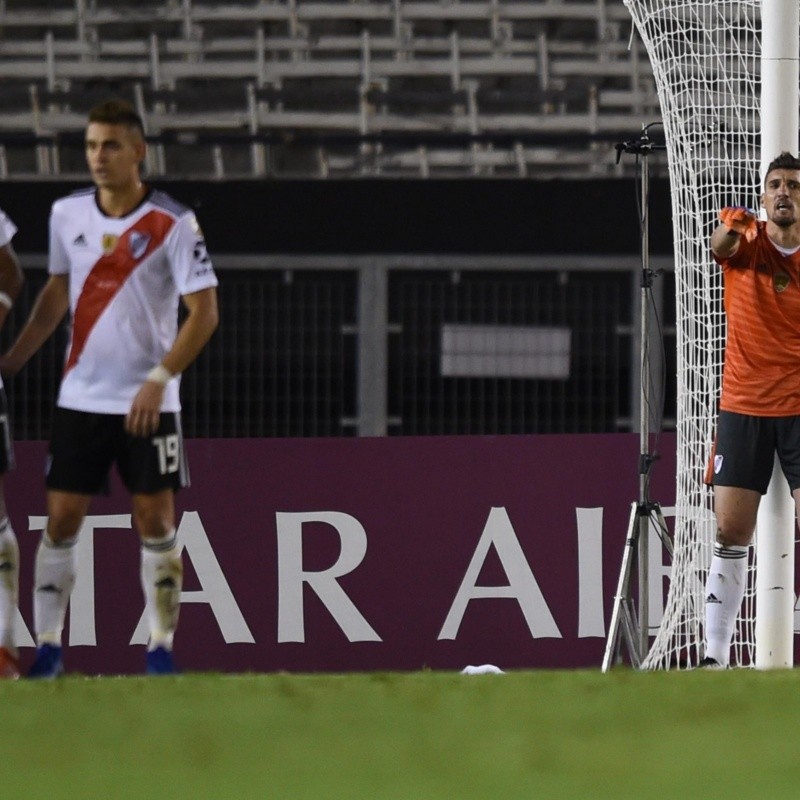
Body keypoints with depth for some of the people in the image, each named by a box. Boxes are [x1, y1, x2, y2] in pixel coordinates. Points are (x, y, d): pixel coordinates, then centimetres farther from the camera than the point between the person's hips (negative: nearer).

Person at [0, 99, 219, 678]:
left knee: (155, 519, -2)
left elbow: (204, 312, -11)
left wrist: (159, 379, -19)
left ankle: (162, 648, 5)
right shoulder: (67, 214, 4)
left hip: (148, 403, -3)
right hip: (80, 397, 3)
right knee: (61, 519, 0)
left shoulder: (173, 223, -10)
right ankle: (47, 647, 5)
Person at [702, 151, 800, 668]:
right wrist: (730, 230, -48)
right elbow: (722, 244, -26)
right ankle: (716, 654, 2)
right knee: (731, 532, -2)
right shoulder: (748, 241, -2)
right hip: (744, 407, 0)